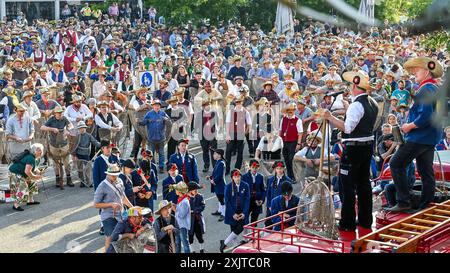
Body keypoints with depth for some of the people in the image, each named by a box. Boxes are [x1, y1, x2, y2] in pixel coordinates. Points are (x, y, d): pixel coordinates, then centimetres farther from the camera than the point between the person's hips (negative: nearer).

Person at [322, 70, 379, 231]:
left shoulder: (357, 105, -19)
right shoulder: (373, 103, 10)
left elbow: (347, 128, -25)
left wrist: (330, 118, -17)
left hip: (354, 148, -9)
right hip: (368, 145, 9)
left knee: (347, 185, -3)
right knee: (364, 182, 15)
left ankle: (347, 223, 0)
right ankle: (365, 220, 22)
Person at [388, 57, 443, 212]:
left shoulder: (426, 89, -17)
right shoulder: (435, 88, 14)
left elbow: (425, 116, -27)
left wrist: (410, 126, -15)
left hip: (419, 137, -10)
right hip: (430, 137, 10)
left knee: (396, 164, -6)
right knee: (426, 171, 12)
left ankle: (404, 202, -8)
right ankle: (426, 207, 17)